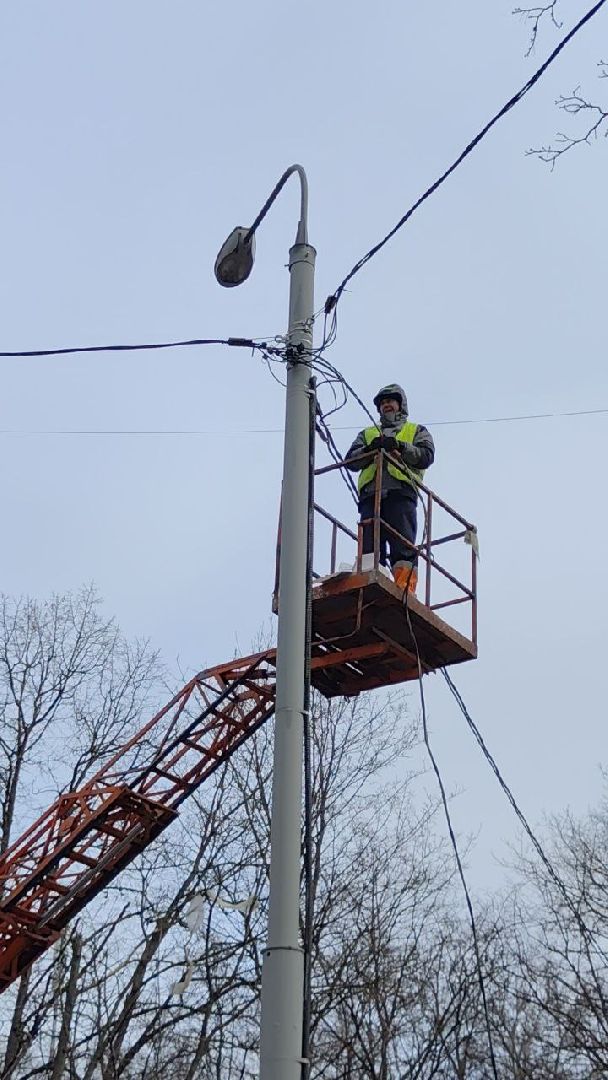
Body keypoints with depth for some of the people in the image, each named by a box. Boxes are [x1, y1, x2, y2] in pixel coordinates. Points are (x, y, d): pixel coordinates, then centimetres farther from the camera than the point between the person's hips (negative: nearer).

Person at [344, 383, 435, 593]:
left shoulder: (417, 431, 27)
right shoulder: (367, 433, 34)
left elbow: (426, 456, 6)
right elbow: (351, 461, 16)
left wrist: (400, 446, -7)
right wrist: (370, 449, -4)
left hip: (401, 491, -3)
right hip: (370, 493, 3)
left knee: (403, 545, -16)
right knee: (370, 547, -10)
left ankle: (405, 590, -25)